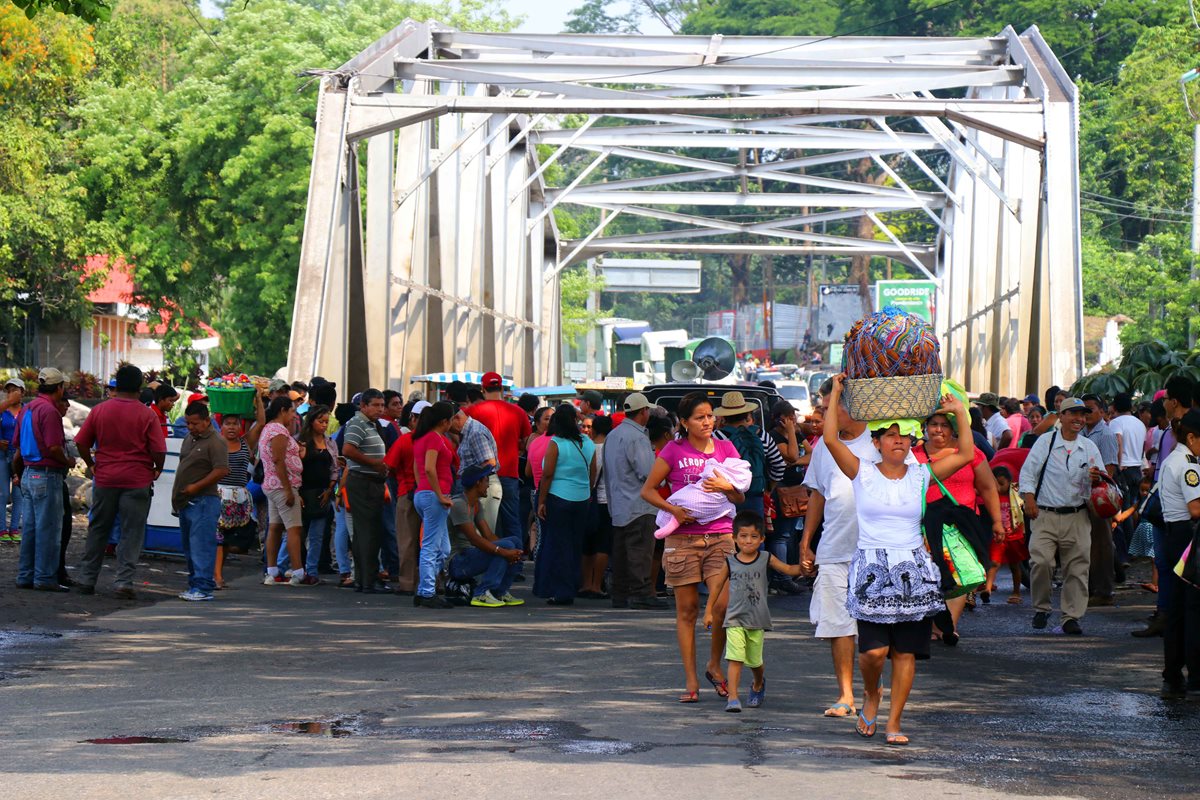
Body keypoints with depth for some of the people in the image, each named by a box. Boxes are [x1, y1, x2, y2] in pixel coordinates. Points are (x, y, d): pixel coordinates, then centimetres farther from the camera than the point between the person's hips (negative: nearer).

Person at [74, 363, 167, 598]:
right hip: (137, 480, -3)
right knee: (132, 533, 2)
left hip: (105, 479, 3)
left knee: (98, 530, 13)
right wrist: (157, 470, 7)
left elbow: (81, 442, 2)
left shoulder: (99, 410, 1)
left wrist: (91, 464, 15)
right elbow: (159, 450, -11)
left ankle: (87, 579, 15)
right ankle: (124, 579, -5)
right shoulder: (146, 415, -7)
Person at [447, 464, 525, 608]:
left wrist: (512, 553, -8)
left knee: (515, 541, 4)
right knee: (507, 545, -22)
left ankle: (501, 593, 2)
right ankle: (481, 594, -20)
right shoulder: (458, 504, -18)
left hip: (469, 554, 10)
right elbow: (475, 539, -24)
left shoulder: (477, 504, 13)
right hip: (456, 562, -10)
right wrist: (505, 552, -26)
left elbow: (488, 535, 8)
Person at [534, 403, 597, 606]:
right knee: (575, 544, 13)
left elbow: (547, 474, -13)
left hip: (558, 498, -5)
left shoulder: (556, 443, -11)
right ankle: (572, 587, 19)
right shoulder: (588, 444, 5)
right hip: (582, 500, 5)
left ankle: (560, 592, -1)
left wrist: (541, 502, -8)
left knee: (557, 545, 1)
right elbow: (593, 474, 11)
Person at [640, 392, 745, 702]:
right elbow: (647, 490, 4)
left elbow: (741, 499, 11)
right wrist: (673, 509, -11)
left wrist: (726, 487, -11)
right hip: (682, 539, -1)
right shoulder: (674, 451, 2)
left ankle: (714, 665, 11)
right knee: (687, 610, 2)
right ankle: (691, 680, 9)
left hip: (720, 536, 1)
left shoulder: (726, 449, 9)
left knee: (723, 605, -13)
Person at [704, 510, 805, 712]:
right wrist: (708, 611, 12)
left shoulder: (766, 559, 0)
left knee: (755, 660, 14)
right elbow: (718, 585, 10)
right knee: (735, 659, -15)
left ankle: (758, 684, 45)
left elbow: (788, 569, 2)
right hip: (735, 619, -1)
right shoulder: (730, 563, 0)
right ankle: (732, 697, -16)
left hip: (757, 620, 1)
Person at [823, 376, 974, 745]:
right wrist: (835, 394, -7)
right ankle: (871, 694, 20)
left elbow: (966, 454, 4)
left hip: (913, 572, 3)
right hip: (872, 571, -2)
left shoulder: (921, 476, 8)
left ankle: (894, 721, 11)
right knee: (875, 649, -12)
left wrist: (960, 413, 3)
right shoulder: (862, 473, 1)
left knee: (906, 651, 1)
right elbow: (831, 439, -10)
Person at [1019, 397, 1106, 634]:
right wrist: (1029, 498, -13)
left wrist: (1096, 478, -10)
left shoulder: (1089, 447, 12)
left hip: (1077, 517, 3)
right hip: (1046, 515, -3)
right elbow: (1028, 471, 1)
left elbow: (1100, 481, 15)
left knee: (1077, 567, 0)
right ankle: (1041, 608, 4)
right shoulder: (1045, 442, 3)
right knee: (1041, 561, -16)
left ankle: (1072, 616, 8)